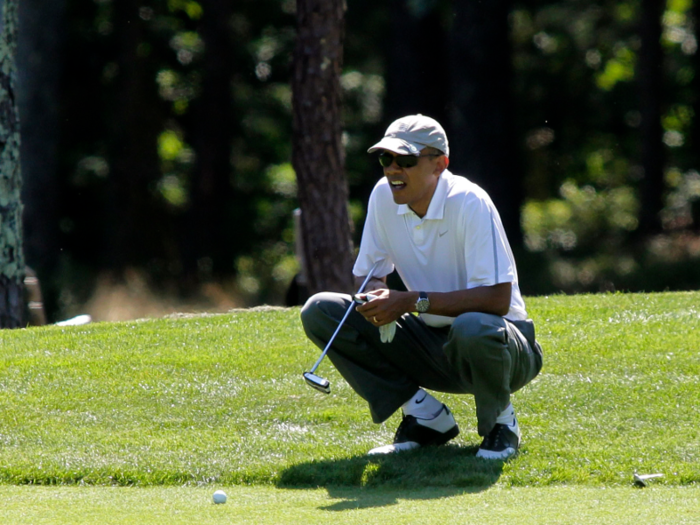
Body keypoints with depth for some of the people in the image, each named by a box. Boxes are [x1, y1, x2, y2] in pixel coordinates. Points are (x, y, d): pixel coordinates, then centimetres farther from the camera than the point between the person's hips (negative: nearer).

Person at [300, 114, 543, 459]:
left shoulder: (469, 204, -22)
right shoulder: (384, 196, -3)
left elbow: (497, 298, -28)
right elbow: (367, 275, 6)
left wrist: (414, 301, -31)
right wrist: (376, 295, -19)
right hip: (432, 346, 6)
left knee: (473, 328, -43)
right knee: (319, 311, -8)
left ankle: (499, 423, -8)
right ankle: (426, 417, -3)